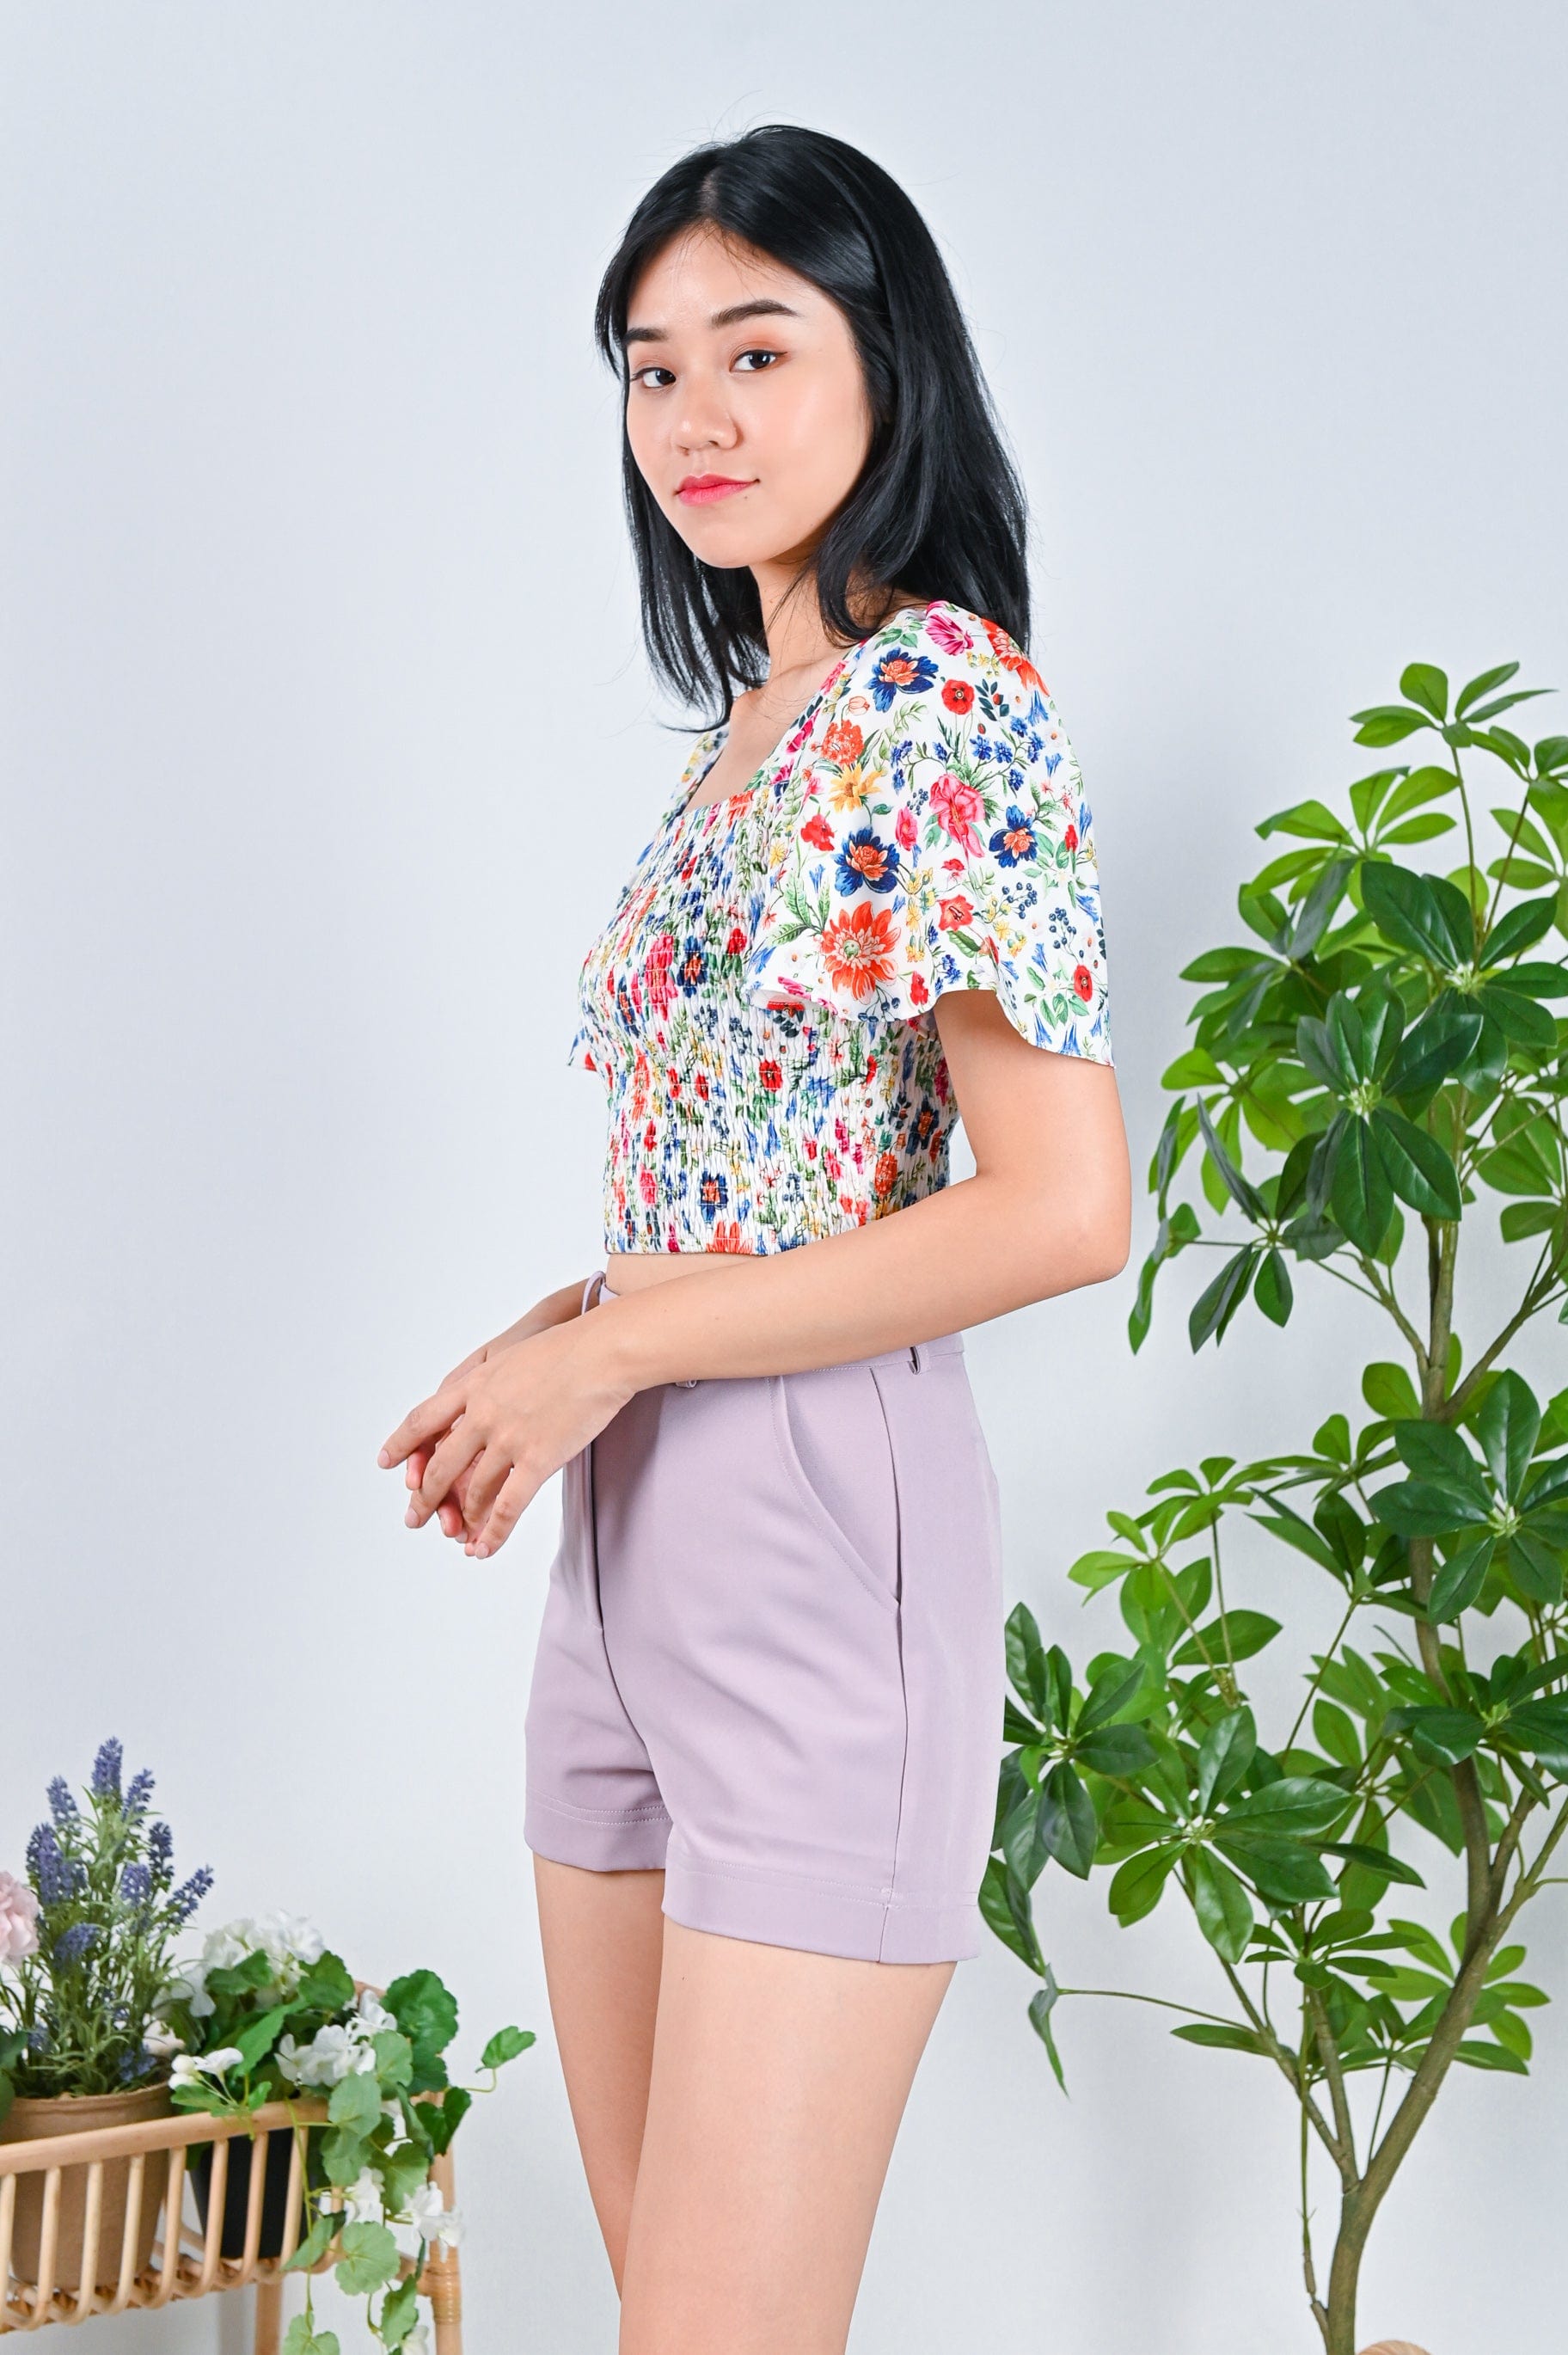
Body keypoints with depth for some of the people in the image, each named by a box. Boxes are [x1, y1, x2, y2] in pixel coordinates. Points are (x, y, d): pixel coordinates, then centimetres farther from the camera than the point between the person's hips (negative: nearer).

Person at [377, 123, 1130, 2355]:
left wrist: (612, 1348, -12)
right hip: (631, 1530, 9)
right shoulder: (745, 731, 16)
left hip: (823, 1519, -9)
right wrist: (543, 1341, 4)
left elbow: (1063, 1208, -18)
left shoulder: (945, 691, -10)